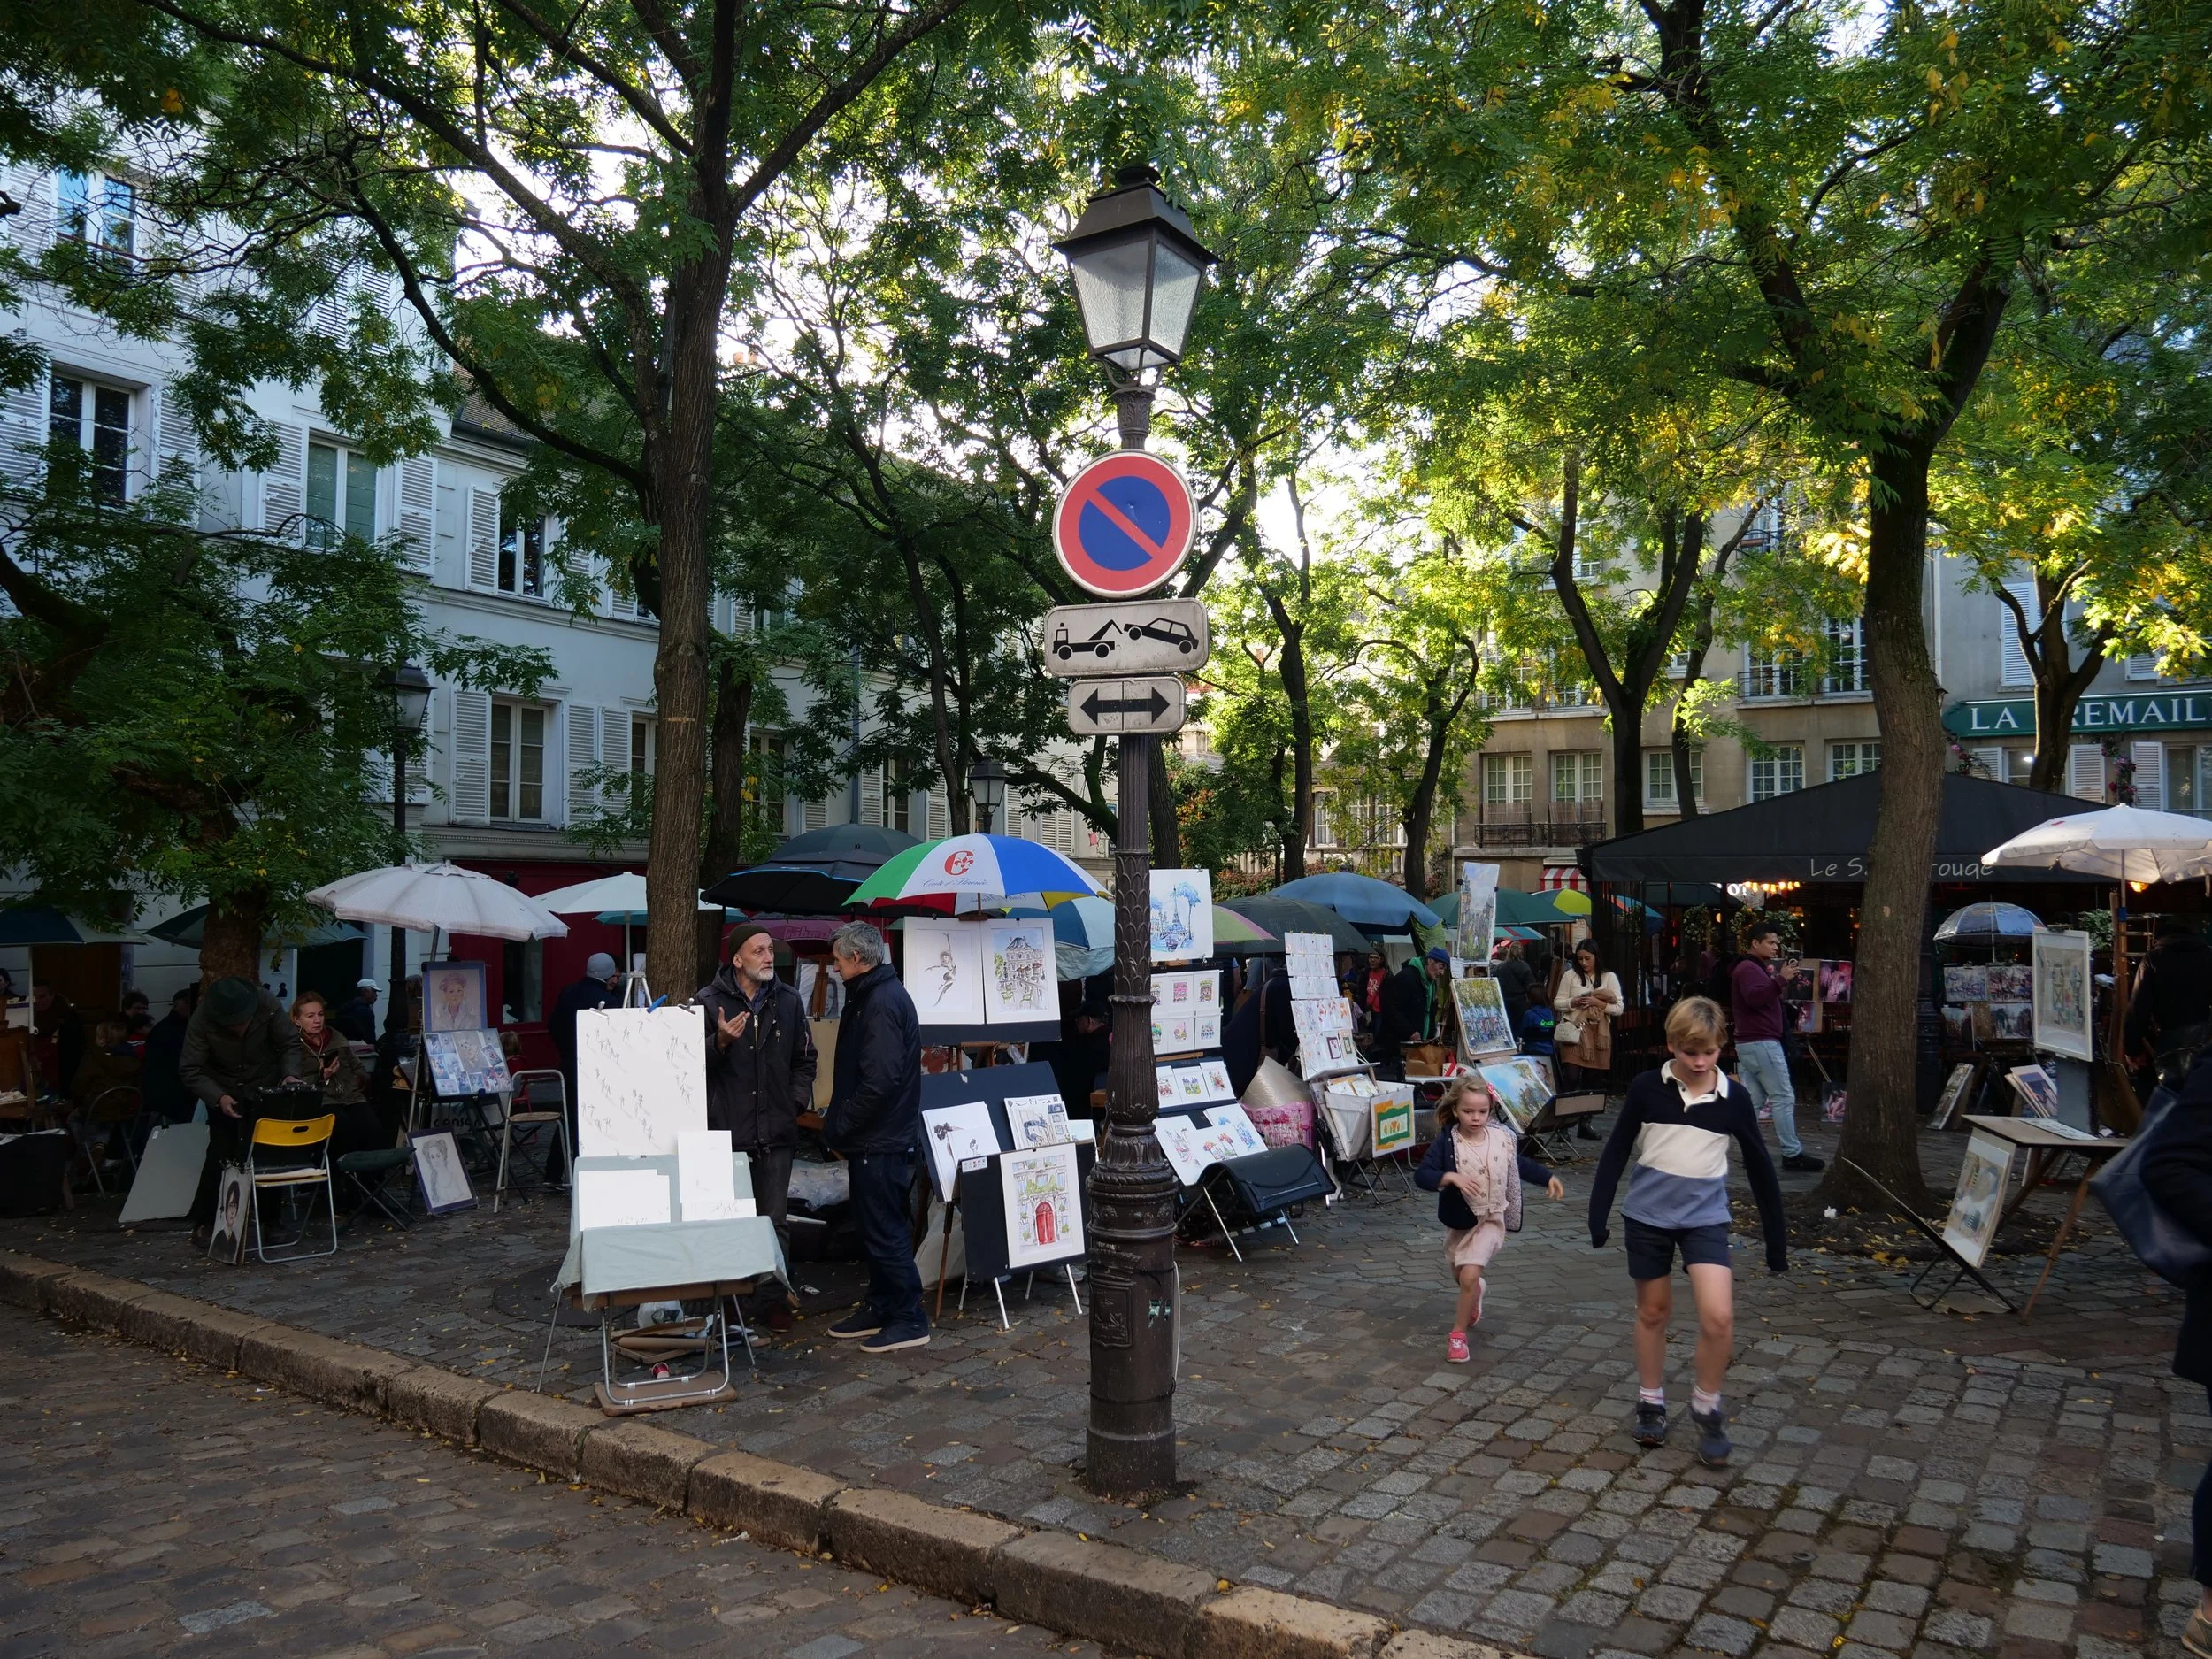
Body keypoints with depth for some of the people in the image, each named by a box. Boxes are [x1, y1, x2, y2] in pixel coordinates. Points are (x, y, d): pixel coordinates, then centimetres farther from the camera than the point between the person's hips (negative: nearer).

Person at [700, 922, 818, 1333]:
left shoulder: (788, 1000, 9)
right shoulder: (709, 1002, -3)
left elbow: (804, 1059, 17)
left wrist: (797, 1101, 7)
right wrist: (719, 1042, -21)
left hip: (776, 1131, 3)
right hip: (726, 1130, -3)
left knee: (775, 1219, 7)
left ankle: (774, 1298, 17)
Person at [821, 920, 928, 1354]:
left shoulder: (882, 1003, -20)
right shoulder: (870, 996, 13)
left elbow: (878, 1083, -26)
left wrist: (837, 1127, -15)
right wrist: (838, 1126, 11)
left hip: (881, 1143, -10)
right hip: (872, 1139, 10)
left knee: (885, 1231, -2)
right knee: (874, 1226, 17)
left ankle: (909, 1320, 7)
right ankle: (880, 1308, 28)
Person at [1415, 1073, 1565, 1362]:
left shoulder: (1502, 1138, -8)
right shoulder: (1446, 1140, -17)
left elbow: (1520, 1164, 12)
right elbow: (1421, 1176, -22)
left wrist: (1548, 1178, 8)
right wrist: (1452, 1177, -35)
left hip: (1490, 1220, -1)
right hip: (1458, 1220, 1)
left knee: (1469, 1275, -17)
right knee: (1461, 1275, 21)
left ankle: (1458, 1333, 3)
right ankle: (1474, 1293, 59)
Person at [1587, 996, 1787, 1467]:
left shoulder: (1734, 1097, -6)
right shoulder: (1647, 1088, -8)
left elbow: (1758, 1166, 3)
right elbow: (1616, 1152, -1)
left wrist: (1776, 1238, 6)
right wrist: (1598, 1214, -3)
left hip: (1705, 1217, 0)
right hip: (1648, 1215, 0)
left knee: (1718, 1315, -15)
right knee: (1653, 1310, 12)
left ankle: (1707, 1406, 9)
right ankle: (1651, 1402, 32)